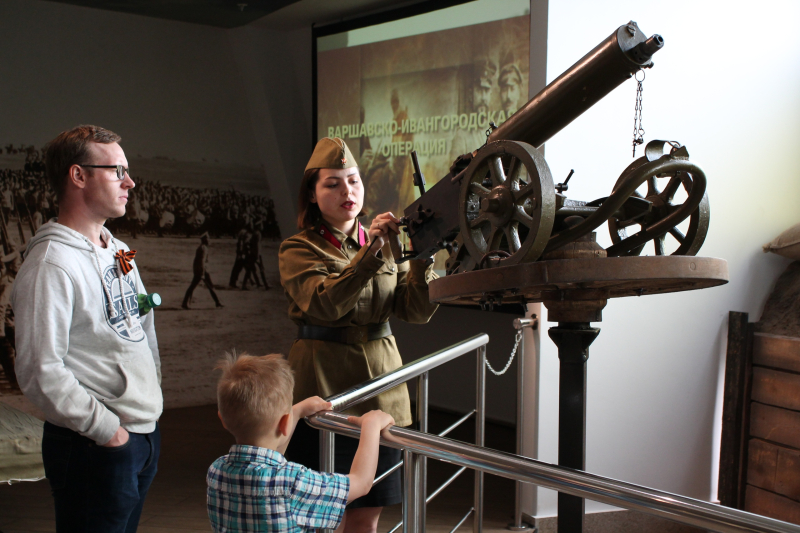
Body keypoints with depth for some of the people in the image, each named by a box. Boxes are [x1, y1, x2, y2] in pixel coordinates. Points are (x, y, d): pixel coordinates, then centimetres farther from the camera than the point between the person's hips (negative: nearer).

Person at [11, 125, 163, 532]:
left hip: (144, 435, 8)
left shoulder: (117, 251, 12)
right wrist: (107, 429, -16)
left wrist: (150, 395, 14)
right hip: (94, 449, -8)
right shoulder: (51, 265, -17)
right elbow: (40, 373, -22)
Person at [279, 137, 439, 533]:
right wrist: (371, 253, -27)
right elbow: (324, 304, -19)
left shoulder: (388, 246, 12)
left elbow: (417, 312, -1)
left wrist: (420, 258, -18)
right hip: (323, 387, -4)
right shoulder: (298, 250, 0)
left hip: (380, 387, 4)